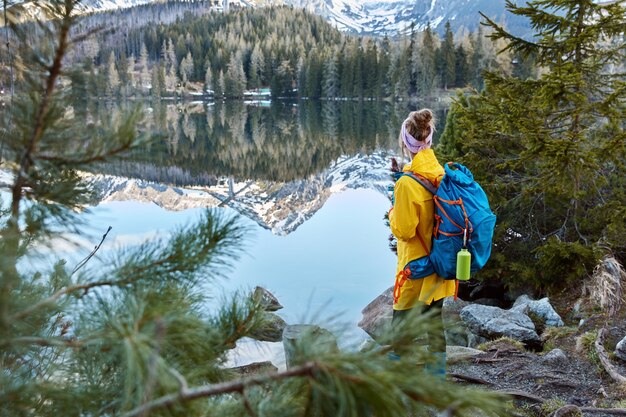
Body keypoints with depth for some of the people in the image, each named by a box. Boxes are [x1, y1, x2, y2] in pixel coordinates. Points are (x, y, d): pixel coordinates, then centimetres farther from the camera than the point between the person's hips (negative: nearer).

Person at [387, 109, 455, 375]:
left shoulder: (408, 183, -21)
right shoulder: (443, 175, -2)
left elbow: (404, 230, -18)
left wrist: (392, 213, 0)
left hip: (415, 267, -6)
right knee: (435, 323, 18)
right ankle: (438, 375, 29)